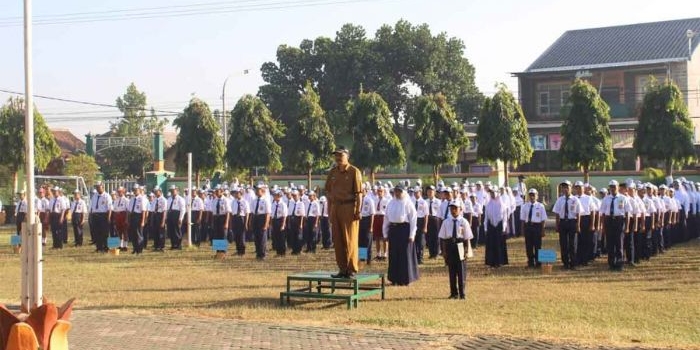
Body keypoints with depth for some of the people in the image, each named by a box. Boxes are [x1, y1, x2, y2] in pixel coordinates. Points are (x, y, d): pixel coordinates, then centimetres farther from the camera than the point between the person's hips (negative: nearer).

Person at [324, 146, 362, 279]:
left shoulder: (354, 172, -5)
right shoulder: (332, 172, 12)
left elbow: (359, 193, -9)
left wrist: (358, 210, -14)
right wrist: (329, 210, 13)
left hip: (349, 208, -6)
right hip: (335, 207, 6)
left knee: (350, 240, -3)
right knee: (337, 240, 8)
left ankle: (352, 269, 5)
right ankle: (342, 269, 16)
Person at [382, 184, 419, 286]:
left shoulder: (408, 203, -2)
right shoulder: (391, 203, 11)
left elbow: (413, 219, -5)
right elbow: (386, 218, 15)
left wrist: (412, 235, -10)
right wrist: (385, 233, 11)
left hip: (404, 228, -4)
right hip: (393, 229, 5)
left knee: (405, 254, 0)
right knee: (394, 254, 7)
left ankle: (405, 279, 9)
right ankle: (395, 278, 17)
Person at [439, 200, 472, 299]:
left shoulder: (464, 222, -3)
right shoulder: (446, 222, 5)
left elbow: (467, 238, -3)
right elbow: (442, 238, 7)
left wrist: (466, 250, -8)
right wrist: (444, 251, 2)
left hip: (460, 247, -3)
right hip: (450, 247, 3)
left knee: (461, 271, 2)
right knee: (452, 271, 9)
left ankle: (462, 293, 10)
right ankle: (454, 293, 18)